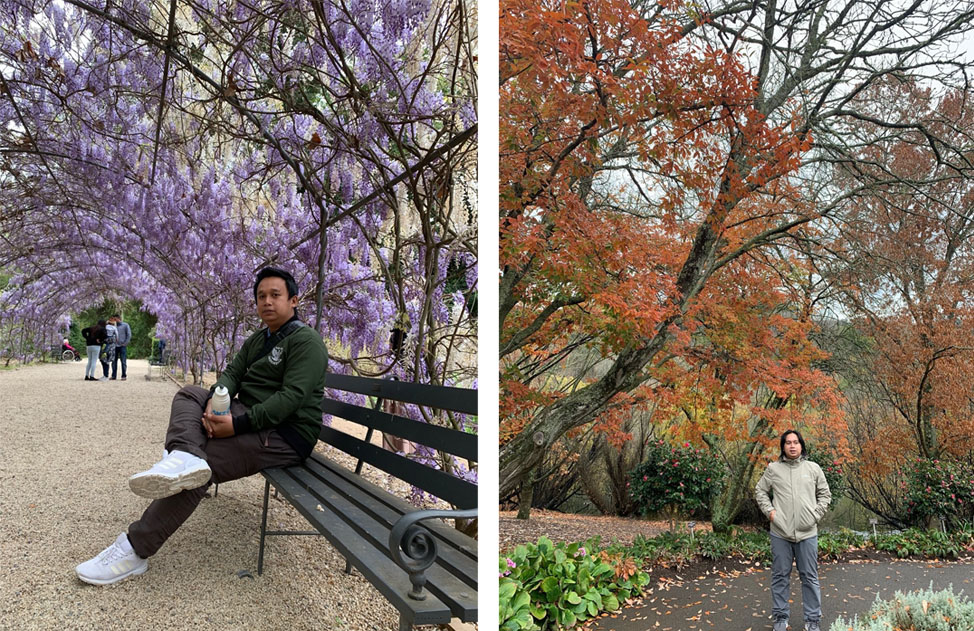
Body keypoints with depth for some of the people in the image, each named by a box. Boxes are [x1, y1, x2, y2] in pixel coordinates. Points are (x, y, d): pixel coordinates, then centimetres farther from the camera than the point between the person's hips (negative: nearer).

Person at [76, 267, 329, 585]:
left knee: (204, 463, -22)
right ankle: (185, 458, -33)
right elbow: (232, 373, 7)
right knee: (190, 394, -3)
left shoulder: (306, 340, -10)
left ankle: (134, 550, -16)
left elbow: (292, 397, -20)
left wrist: (238, 424, -26)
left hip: (286, 435, -9)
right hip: (248, 414, 9)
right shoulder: (257, 340, 20)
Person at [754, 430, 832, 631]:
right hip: (780, 533, 0)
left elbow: (825, 494, 12)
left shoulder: (813, 468, 4)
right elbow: (760, 491, 12)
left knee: (810, 577, 8)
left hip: (807, 533, 0)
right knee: (780, 576, 8)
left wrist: (817, 514, 2)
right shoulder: (773, 468, 2)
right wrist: (769, 511, 0)